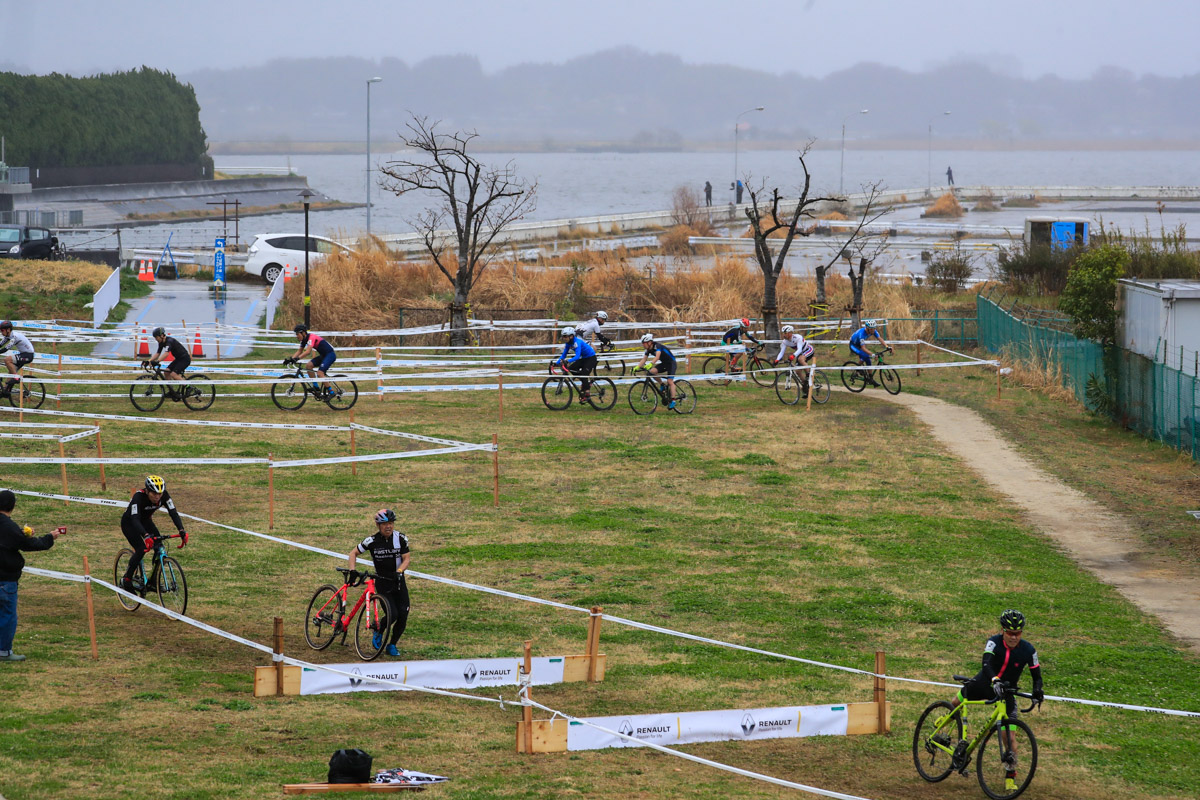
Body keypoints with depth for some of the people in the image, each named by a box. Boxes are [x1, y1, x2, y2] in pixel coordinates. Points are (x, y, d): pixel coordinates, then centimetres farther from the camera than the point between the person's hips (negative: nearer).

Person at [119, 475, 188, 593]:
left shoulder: (163, 496, -24)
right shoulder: (139, 496, -37)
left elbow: (173, 513, -28)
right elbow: (135, 519, -46)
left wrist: (182, 531, -44)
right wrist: (146, 536, -62)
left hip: (145, 521, 5)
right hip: (129, 523, -5)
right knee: (141, 549, -24)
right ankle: (126, 580, -9)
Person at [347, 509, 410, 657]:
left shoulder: (401, 538, -6)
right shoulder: (372, 541, -11)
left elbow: (406, 558, -5)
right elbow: (354, 553, -1)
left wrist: (399, 571, -24)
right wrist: (352, 570, -15)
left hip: (399, 582, 3)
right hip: (383, 583, -3)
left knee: (403, 616, -4)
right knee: (392, 614, -17)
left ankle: (392, 645, 18)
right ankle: (378, 632, 15)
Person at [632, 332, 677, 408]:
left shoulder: (657, 346, -25)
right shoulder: (648, 350, -2)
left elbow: (657, 356, -41)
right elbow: (644, 360, -2)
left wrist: (650, 364, -56)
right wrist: (637, 367, -17)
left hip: (671, 363, -7)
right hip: (664, 363, 7)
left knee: (670, 381, -19)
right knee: (652, 371, -17)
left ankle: (673, 400, -15)